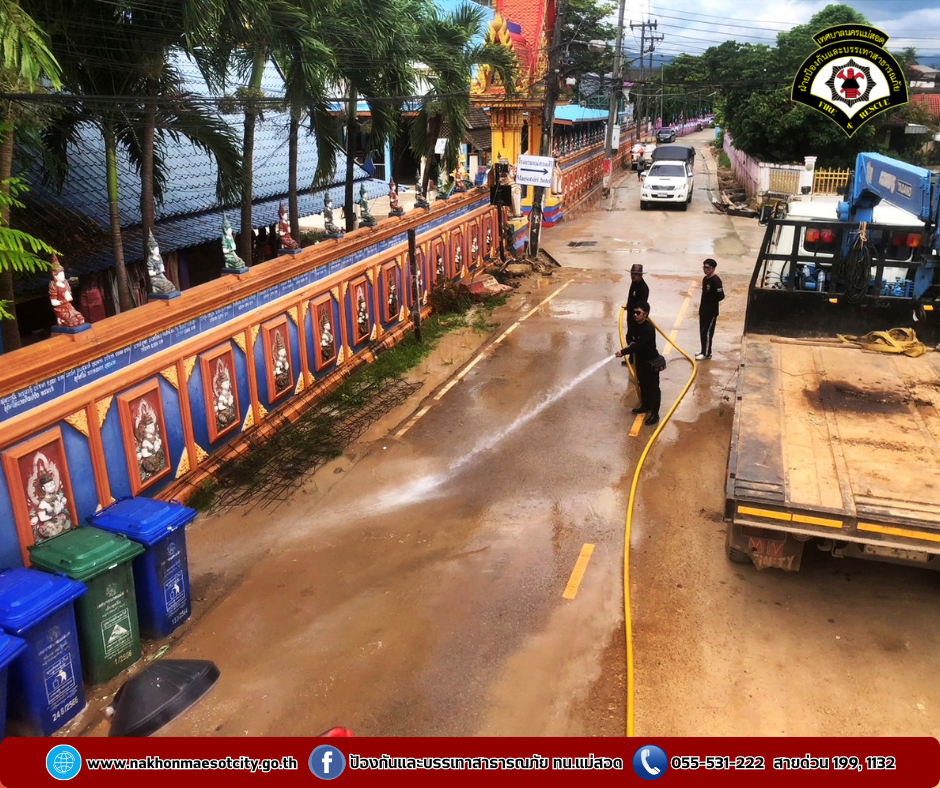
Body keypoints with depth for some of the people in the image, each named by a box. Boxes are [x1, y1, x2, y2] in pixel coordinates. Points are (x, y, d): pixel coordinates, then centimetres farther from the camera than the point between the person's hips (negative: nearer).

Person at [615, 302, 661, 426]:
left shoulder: (649, 328, -27)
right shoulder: (636, 325, 0)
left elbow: (639, 344, -34)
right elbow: (630, 338, 13)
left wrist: (623, 352, -40)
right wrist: (630, 343, -12)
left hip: (651, 362, -9)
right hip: (640, 360, 9)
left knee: (653, 388, -1)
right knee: (643, 384, 23)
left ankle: (655, 414, 6)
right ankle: (646, 405, 42)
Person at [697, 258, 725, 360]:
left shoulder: (716, 280, -18)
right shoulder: (705, 279, 9)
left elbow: (721, 297, -20)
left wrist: (712, 302, -8)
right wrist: (701, 307, 15)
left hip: (711, 311, -9)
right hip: (703, 310, 9)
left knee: (707, 332, -5)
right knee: (702, 331, 14)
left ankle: (707, 354, 2)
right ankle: (704, 351, 24)